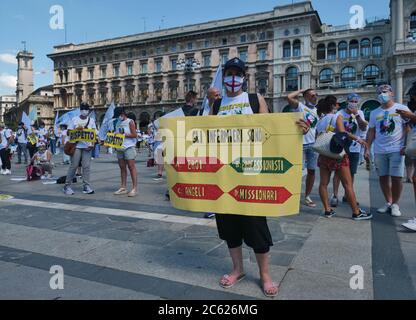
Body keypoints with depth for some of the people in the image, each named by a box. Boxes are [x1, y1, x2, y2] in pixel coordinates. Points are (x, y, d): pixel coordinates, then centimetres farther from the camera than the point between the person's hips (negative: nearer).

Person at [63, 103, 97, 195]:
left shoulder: (91, 120, 9)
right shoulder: (75, 120, 6)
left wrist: (92, 144, -7)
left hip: (87, 146, 1)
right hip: (76, 146, -1)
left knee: (86, 166, 0)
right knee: (74, 165, -2)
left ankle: (87, 186, 4)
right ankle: (67, 185, 7)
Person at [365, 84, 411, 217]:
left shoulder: (402, 109, 2)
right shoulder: (374, 113, 13)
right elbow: (371, 132, 14)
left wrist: (406, 146, -10)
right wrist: (367, 149, 8)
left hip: (396, 150, -4)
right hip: (379, 151, 4)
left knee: (396, 178, -5)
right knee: (383, 177, 6)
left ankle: (395, 204, 8)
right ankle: (388, 202, 18)